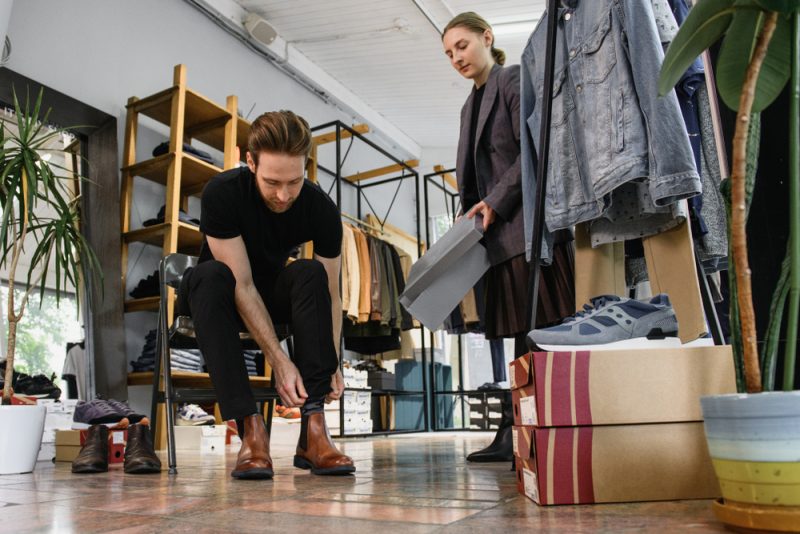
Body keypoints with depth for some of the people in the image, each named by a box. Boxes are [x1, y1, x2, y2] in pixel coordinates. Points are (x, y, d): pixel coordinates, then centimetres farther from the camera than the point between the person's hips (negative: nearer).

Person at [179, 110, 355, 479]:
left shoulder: (322, 210, -18)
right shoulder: (222, 193, -26)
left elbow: (330, 294, -14)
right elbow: (242, 285, -29)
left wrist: (332, 363, -27)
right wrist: (279, 361, -35)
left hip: (273, 294, 2)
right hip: (224, 298, -2)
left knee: (310, 274, -30)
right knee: (211, 276, -36)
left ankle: (313, 426, -34)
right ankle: (250, 426, -38)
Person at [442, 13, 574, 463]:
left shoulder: (514, 80, 4)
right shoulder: (471, 105, 25)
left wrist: (495, 202, -13)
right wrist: (472, 218, 9)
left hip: (527, 223, -7)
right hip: (500, 234, 8)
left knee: (542, 331, -10)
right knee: (523, 335, 4)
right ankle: (515, 436, 5)